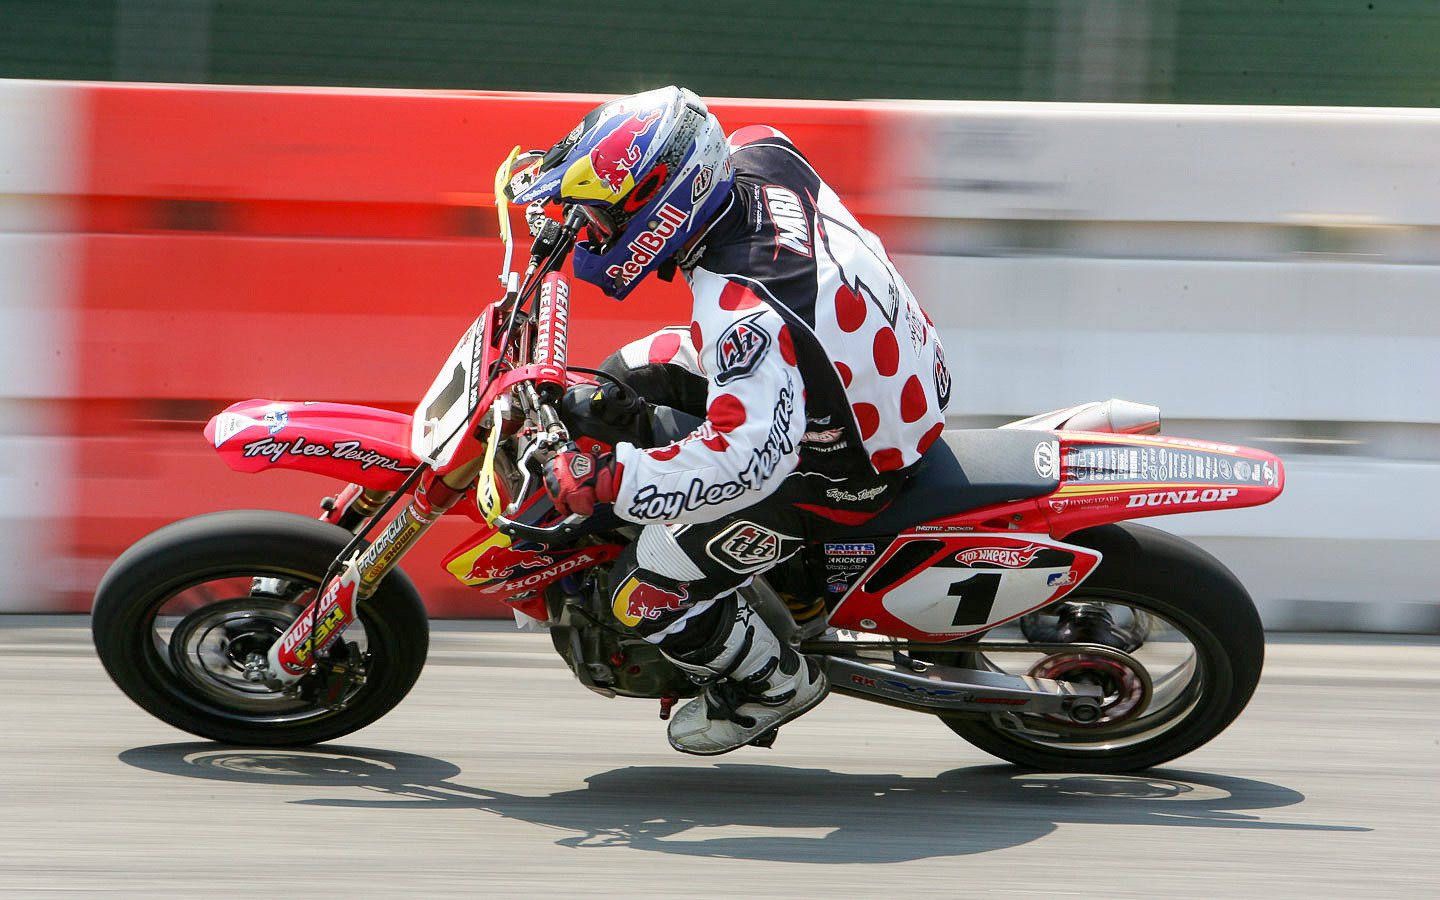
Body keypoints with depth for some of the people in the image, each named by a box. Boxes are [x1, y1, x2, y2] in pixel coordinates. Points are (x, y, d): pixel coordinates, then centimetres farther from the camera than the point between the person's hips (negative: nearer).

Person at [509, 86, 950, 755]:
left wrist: (605, 481, -40)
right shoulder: (760, 154, -14)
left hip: (850, 469, -9)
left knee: (646, 593, -2)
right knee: (631, 374, 19)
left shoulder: (740, 310, -39)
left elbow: (749, 458, -47)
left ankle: (773, 682, 22)